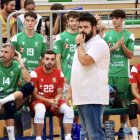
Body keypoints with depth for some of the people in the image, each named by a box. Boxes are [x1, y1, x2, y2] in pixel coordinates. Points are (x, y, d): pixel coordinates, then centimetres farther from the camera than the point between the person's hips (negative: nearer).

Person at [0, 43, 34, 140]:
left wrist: (20, 62, -13)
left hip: (14, 100, 2)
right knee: (9, 105, -39)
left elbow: (28, 80, -14)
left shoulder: (17, 66, 4)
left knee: (30, 87, -24)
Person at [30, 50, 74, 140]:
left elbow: (59, 93, 3)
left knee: (68, 109, -22)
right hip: (39, 100, -4)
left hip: (54, 101, 4)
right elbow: (34, 94, -10)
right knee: (40, 109, -38)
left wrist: (55, 101, -20)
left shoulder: (59, 74, -1)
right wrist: (48, 101, -22)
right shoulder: (35, 73, -13)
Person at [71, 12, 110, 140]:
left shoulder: (99, 44, -11)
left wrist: (79, 44, -10)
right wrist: (72, 91, 21)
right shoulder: (84, 44, 19)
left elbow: (85, 61, -25)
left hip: (93, 97, -10)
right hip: (82, 96, 10)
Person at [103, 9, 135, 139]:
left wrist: (123, 45, -16)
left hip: (123, 73, -1)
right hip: (108, 72, 1)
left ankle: (122, 128, 9)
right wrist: (114, 47, -12)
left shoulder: (129, 35, 3)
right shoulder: (107, 35, 7)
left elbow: (130, 55, 0)